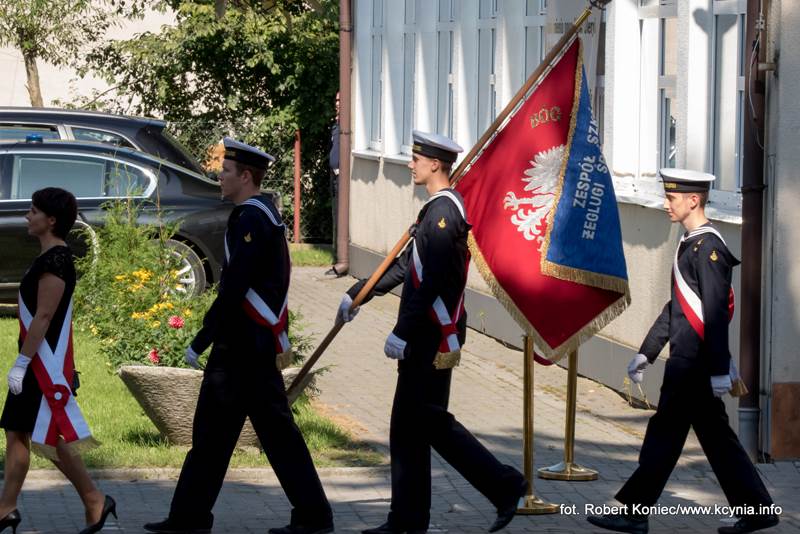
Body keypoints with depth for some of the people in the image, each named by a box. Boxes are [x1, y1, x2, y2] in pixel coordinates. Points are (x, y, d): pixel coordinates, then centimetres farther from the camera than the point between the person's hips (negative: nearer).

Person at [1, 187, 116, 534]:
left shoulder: (55, 261, -18)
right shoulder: (49, 258, 13)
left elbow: (44, 317, -22)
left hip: (46, 364, -10)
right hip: (38, 363, 10)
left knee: (52, 438, -6)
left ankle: (94, 502, 2)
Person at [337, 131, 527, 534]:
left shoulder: (444, 212, -17)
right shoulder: (435, 210, 15)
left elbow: (433, 281, -23)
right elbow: (406, 266, 22)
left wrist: (402, 332, -24)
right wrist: (358, 294, 24)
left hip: (434, 340, -10)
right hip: (424, 339, 10)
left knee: (430, 421, -5)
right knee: (408, 427, 11)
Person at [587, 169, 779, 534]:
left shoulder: (708, 247, -15)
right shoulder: (691, 244, 16)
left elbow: (716, 313, -19)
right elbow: (677, 307, 23)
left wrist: (719, 370, -22)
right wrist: (646, 353, 23)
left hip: (693, 364, -10)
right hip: (686, 360, 10)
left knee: (665, 433, -3)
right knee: (716, 437, 10)